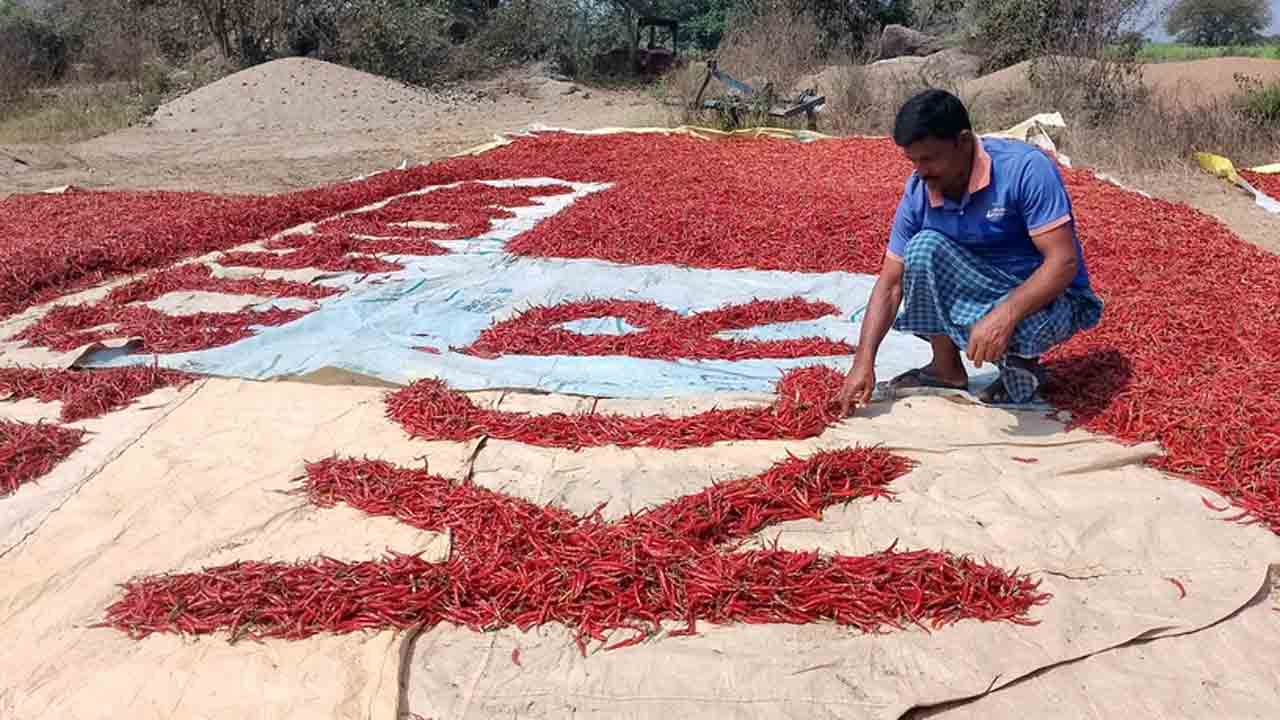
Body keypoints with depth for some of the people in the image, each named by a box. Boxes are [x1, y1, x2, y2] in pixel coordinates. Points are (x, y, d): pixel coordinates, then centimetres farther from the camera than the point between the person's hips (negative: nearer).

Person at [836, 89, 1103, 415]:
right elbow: (890, 283, -9)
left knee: (1018, 326, -38)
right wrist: (864, 361, -18)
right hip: (984, 287, 5)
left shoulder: (1026, 168, -25)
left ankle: (1022, 364, 0)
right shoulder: (918, 192, -11)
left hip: (1049, 296, -5)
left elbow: (1064, 262, -28)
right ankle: (947, 369, -4)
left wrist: (1005, 314, -43)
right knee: (924, 247, -21)